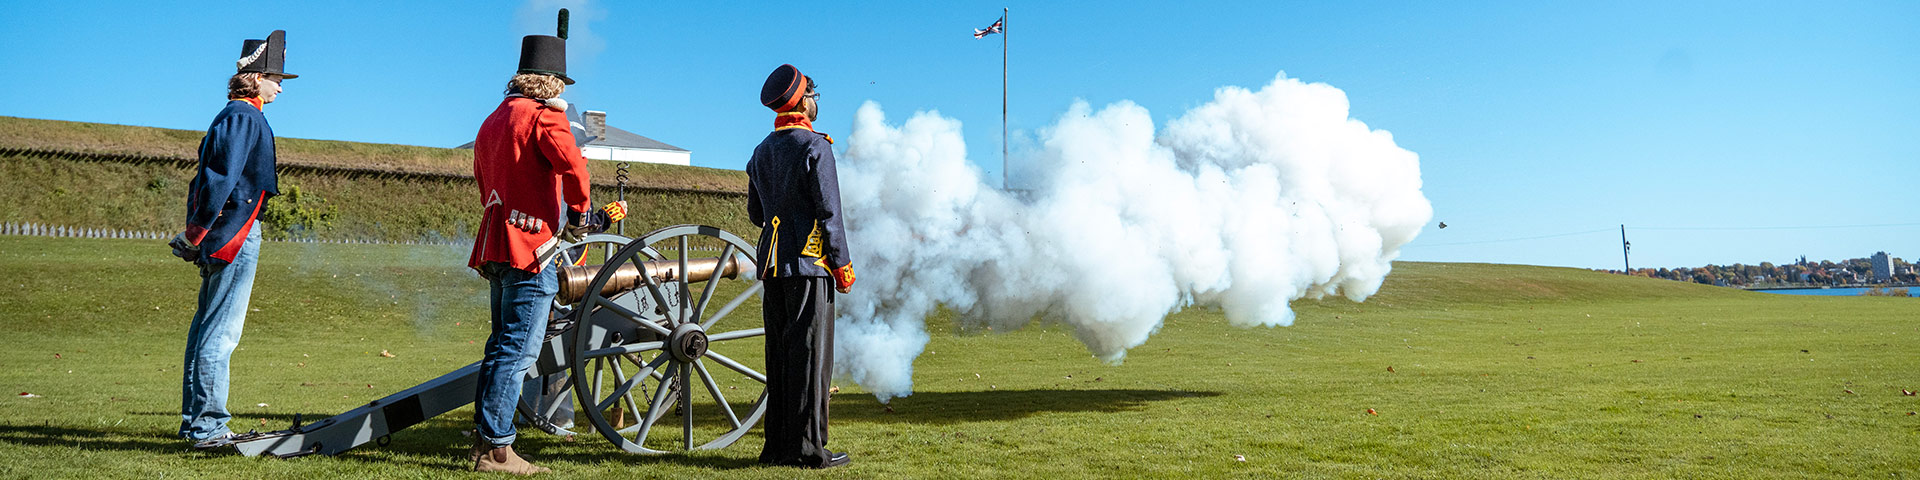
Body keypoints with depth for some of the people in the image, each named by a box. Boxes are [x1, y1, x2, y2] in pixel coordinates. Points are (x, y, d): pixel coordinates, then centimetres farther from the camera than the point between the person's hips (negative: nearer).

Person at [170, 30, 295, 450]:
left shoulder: (232, 116, 19)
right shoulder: (244, 117, -10)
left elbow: (209, 176, 21)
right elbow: (222, 178, -20)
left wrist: (196, 231, 18)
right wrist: (198, 232, -16)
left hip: (223, 238, 10)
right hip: (237, 235, -10)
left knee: (206, 327, 14)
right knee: (221, 333, -8)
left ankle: (194, 419, 22)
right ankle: (208, 427, -5)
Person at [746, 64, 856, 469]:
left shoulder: (762, 151, 14)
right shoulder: (815, 146, -9)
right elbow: (828, 211, -13)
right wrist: (842, 263, -8)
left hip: (772, 265, 7)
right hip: (809, 262, -7)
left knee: (779, 353, 10)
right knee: (809, 352, -4)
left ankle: (778, 444, 14)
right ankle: (807, 447, -2)